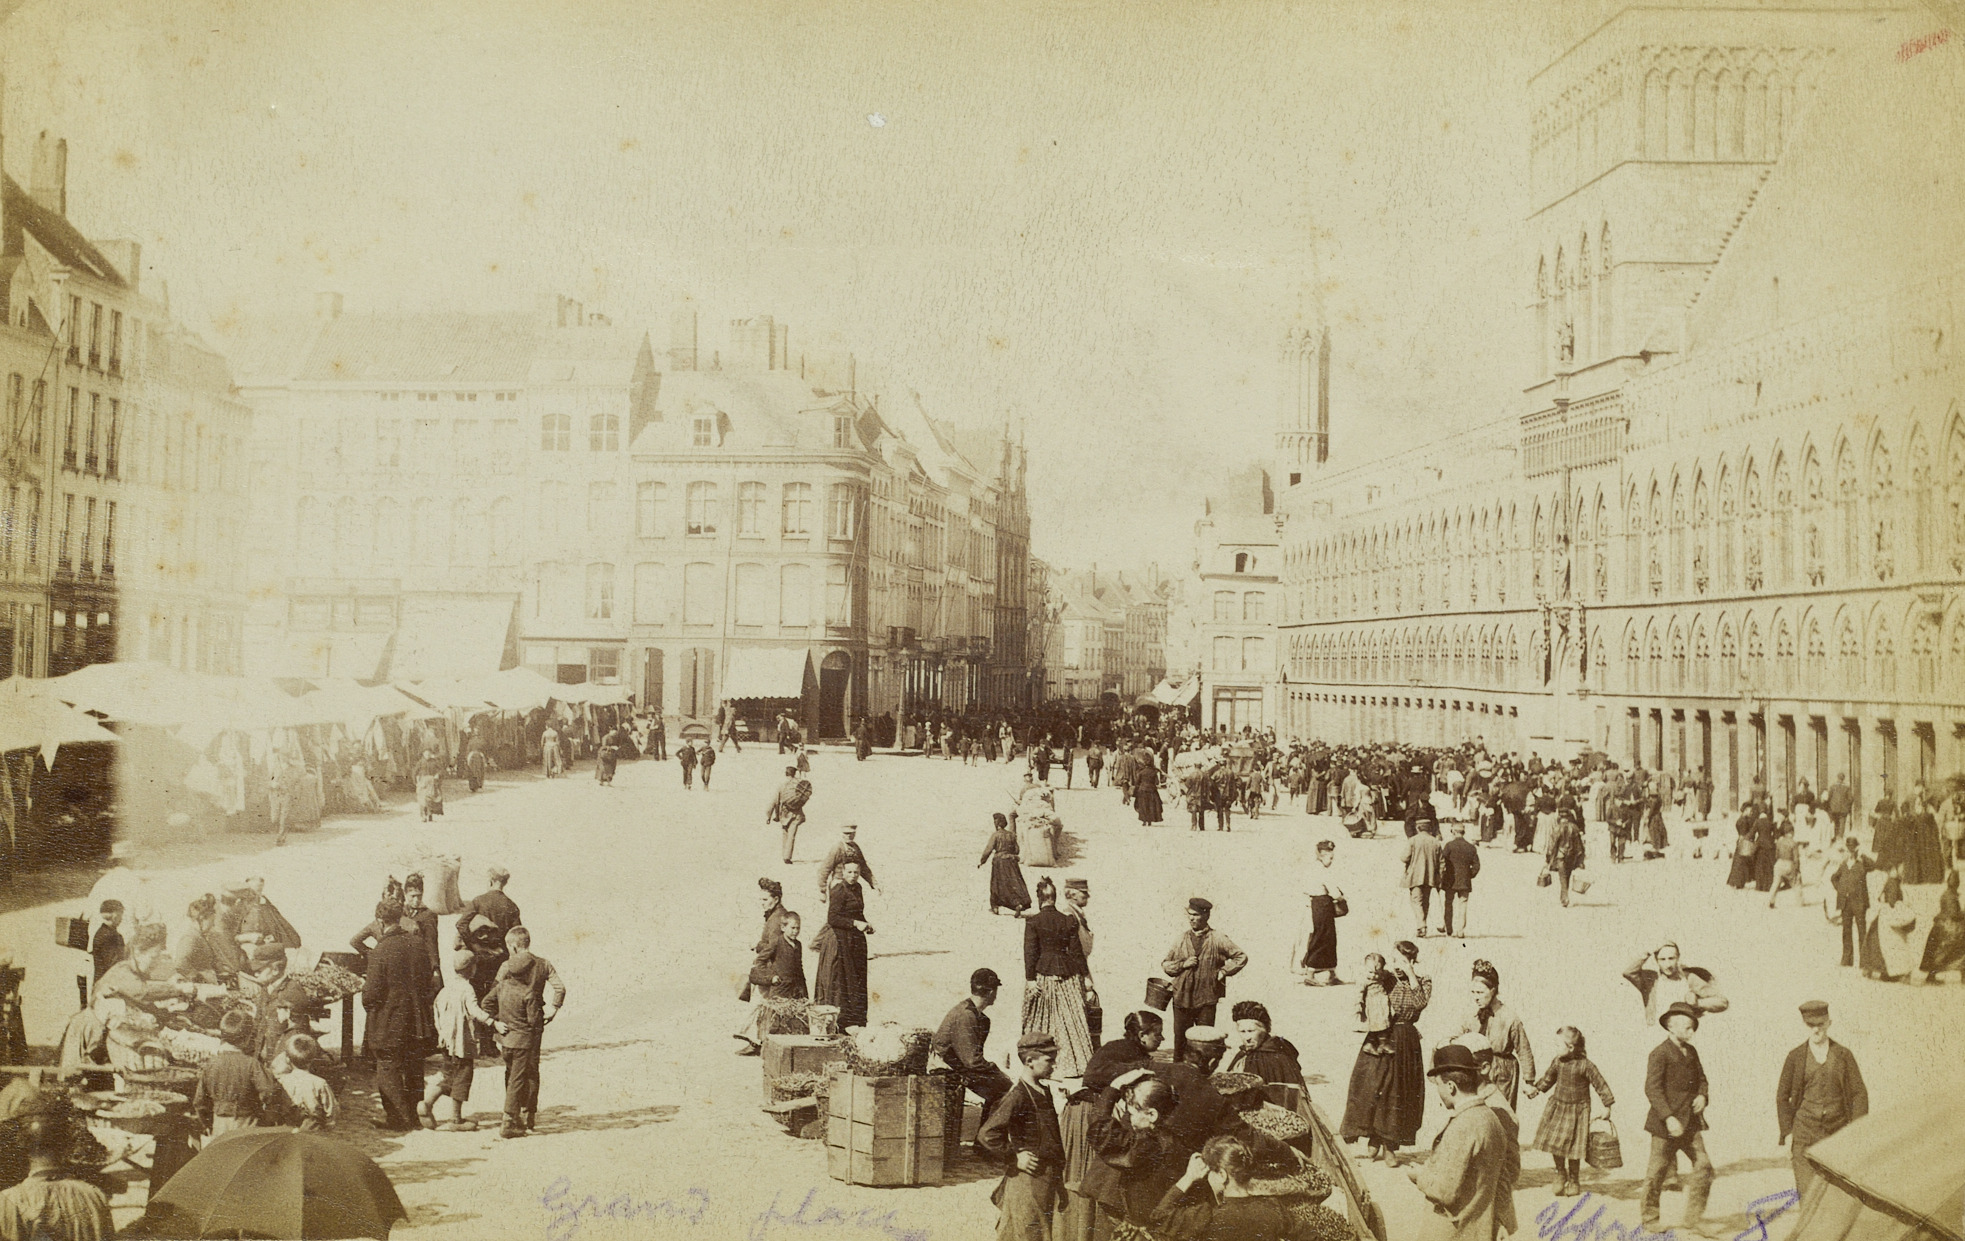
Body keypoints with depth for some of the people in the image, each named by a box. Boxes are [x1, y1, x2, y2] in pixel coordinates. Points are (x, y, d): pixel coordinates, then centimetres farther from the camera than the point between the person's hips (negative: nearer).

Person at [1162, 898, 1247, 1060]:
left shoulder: (1217, 939, -1)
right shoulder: (1182, 939, 6)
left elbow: (1241, 957, 5)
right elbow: (1165, 965, 10)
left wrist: (1223, 971, -4)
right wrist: (1183, 964, -7)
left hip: (1206, 1000, -2)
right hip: (1182, 998, 2)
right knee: (1180, 1039, 7)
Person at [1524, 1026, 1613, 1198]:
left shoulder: (1585, 1065, -17)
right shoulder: (1557, 1062, -1)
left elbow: (1600, 1084, -9)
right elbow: (1548, 1078, 14)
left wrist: (1607, 1105, -8)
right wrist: (1536, 1088, 3)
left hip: (1577, 1111, -4)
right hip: (1558, 1107, 4)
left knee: (1573, 1147, 2)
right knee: (1555, 1141, 2)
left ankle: (1573, 1180, 21)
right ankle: (1560, 1173, 24)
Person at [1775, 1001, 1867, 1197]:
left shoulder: (1844, 1055, 5)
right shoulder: (1795, 1057, 4)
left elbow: (1860, 1094, 7)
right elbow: (1782, 1096, 8)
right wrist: (1787, 1133, 1)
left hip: (1837, 1133, 1)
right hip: (1804, 1134, -1)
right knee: (1807, 1190, -6)